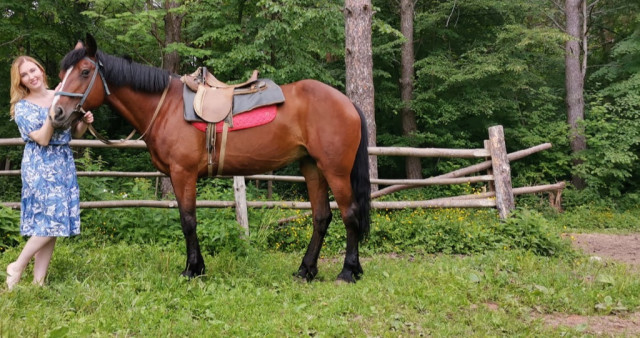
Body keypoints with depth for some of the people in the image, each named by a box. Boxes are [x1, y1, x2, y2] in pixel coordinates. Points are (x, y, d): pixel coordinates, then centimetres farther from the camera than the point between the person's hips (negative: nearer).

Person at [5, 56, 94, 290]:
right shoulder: (22, 107, -5)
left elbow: (75, 134, 15)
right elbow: (43, 139, -16)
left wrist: (85, 122, -6)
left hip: (65, 163, 5)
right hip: (40, 166, -5)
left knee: (51, 225, 4)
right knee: (52, 218, -14)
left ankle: (39, 280, 8)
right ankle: (17, 268, 1)